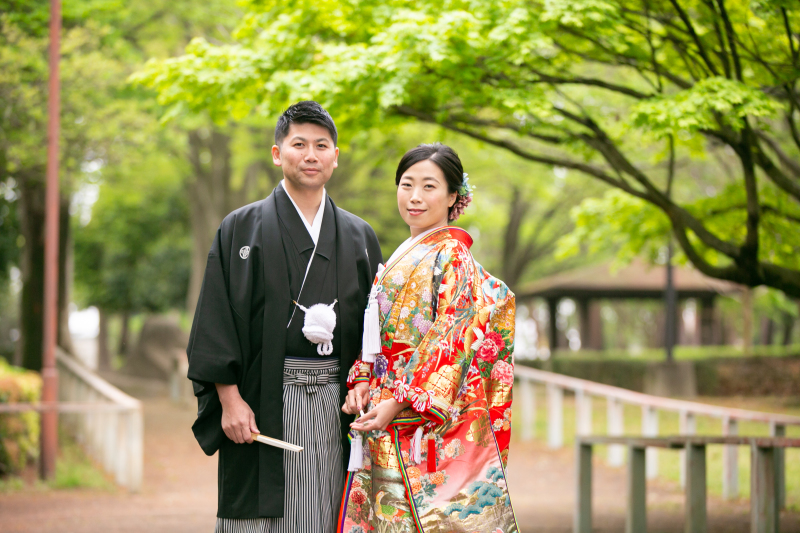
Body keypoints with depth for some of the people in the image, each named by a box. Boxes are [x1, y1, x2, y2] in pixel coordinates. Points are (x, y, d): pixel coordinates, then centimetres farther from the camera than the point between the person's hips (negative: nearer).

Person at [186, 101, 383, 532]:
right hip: (262, 404, -2)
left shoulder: (359, 238, 13)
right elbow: (216, 319, -2)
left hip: (336, 404, 3)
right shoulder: (241, 229, 4)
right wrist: (230, 399, -10)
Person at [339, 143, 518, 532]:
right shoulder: (402, 258, 17)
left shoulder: (451, 256, -9)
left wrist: (399, 402, -19)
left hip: (432, 424, -8)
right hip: (389, 427, 8)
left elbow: (452, 343, -15)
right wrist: (361, 382, 2)